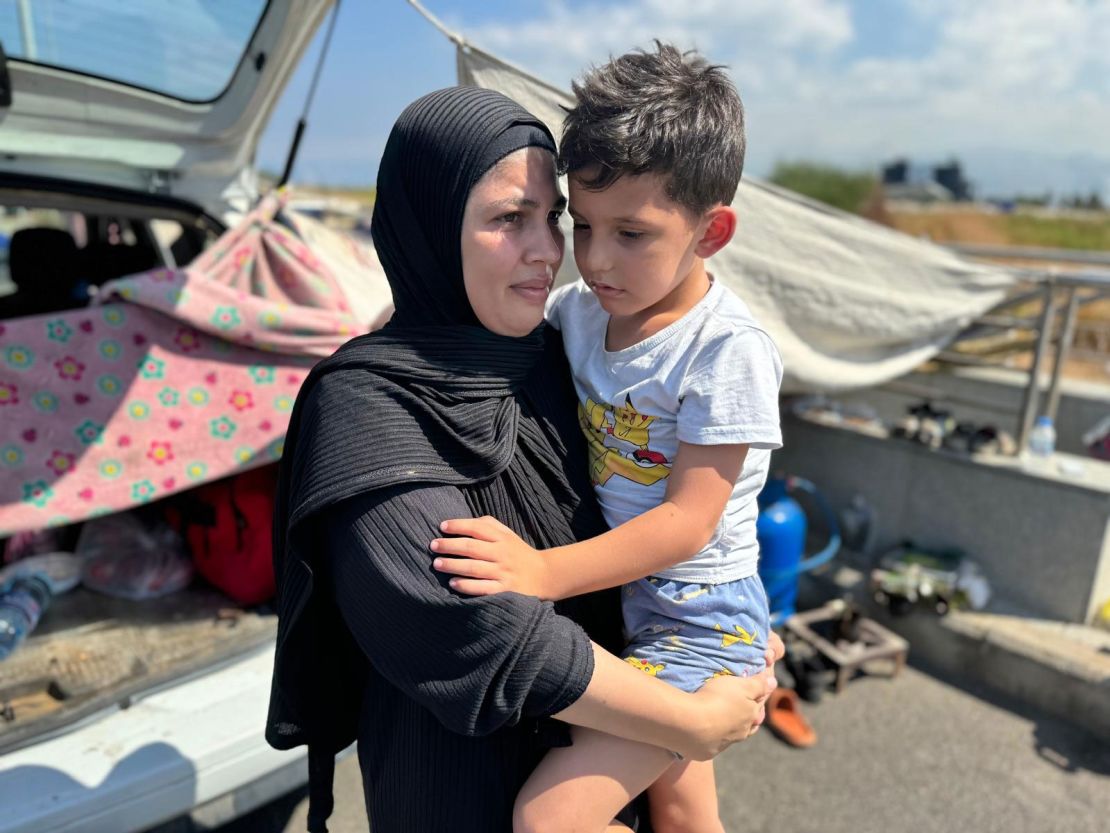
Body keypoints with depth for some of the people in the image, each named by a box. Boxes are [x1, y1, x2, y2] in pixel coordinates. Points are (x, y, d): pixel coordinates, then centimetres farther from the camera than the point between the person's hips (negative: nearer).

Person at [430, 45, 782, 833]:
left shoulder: (727, 349, -22)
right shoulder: (577, 311, -4)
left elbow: (687, 520, -25)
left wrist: (546, 572, -32)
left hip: (700, 623, -6)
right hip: (617, 604, 7)